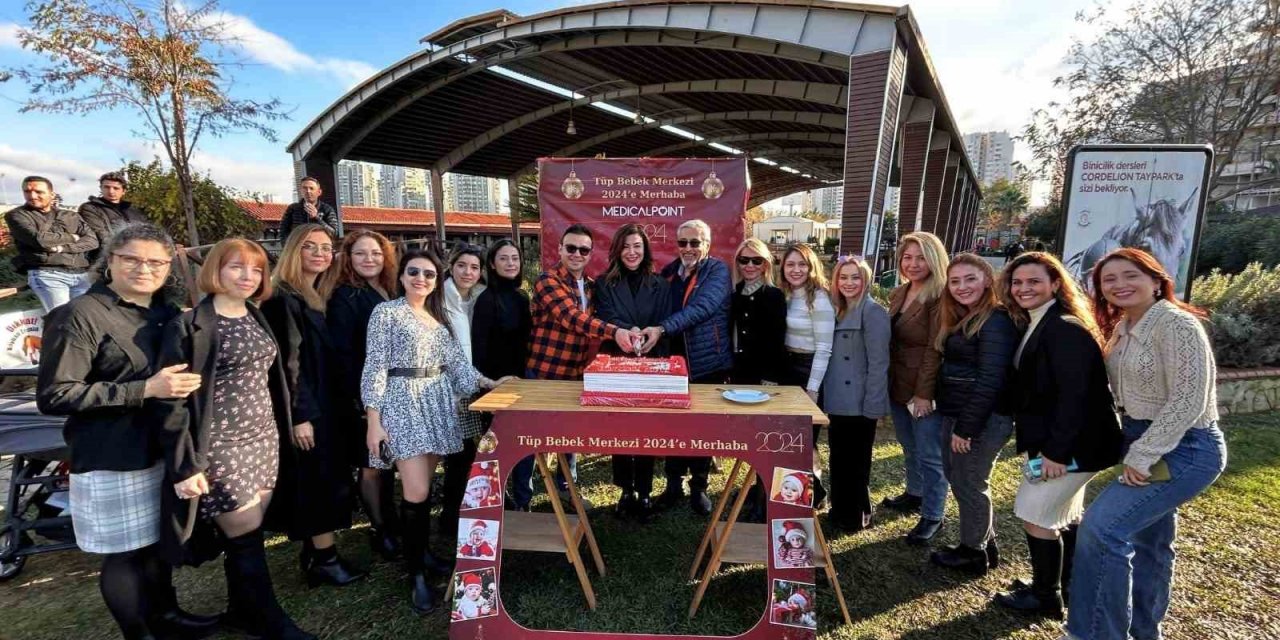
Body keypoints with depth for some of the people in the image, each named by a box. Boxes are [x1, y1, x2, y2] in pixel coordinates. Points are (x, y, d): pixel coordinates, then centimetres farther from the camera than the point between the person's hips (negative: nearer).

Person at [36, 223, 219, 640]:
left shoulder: (167, 311, 8)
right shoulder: (80, 315, -14)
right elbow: (53, 396, -18)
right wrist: (144, 390, -22)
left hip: (164, 448, 7)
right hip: (114, 459, -7)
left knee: (159, 539, 20)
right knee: (125, 552, 6)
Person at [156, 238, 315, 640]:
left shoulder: (257, 319, 11)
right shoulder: (190, 326, -10)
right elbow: (173, 400, -12)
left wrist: (279, 434, 14)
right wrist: (184, 465, -15)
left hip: (263, 440, 6)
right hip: (220, 447, -6)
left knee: (248, 532, 13)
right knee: (246, 537, 1)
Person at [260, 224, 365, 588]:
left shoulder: (321, 298, 12)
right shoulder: (284, 299, -14)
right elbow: (287, 362, -19)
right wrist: (298, 415, -22)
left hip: (325, 403, 9)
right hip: (304, 407, -9)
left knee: (326, 481, 13)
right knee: (319, 481, -2)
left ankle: (315, 552, 25)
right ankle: (324, 557, 9)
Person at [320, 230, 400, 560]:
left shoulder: (392, 292, 10)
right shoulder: (344, 297, -10)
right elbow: (340, 353, -16)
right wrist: (358, 399, -20)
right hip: (363, 397, -6)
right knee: (372, 466, 4)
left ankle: (392, 521, 28)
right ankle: (379, 530, 18)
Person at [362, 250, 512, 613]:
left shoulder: (439, 316, 14)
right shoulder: (386, 312, -3)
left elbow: (455, 361, 12)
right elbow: (375, 368, -8)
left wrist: (486, 383, 0)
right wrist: (374, 420, -13)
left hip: (438, 403, 6)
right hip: (403, 403, -6)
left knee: (427, 486, 10)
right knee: (416, 492, -9)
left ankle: (423, 552, 26)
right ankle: (416, 574, 4)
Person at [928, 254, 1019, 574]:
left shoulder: (996, 321, -16)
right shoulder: (960, 321, 13)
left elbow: (990, 381, -22)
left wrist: (966, 427, -19)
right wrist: (955, 423, 9)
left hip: (982, 420, -9)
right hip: (955, 416, 9)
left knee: (970, 484, 5)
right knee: (959, 480, 19)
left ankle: (973, 553, 23)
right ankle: (985, 544, 35)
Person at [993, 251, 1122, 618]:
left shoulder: (1066, 330, -21)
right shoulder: (1034, 326, 9)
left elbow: (1074, 395, -27)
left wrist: (1057, 450, -26)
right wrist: (1047, 445, 11)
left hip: (1072, 444, -10)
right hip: (1057, 440, 10)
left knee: (1035, 514, -1)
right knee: (1066, 515, 21)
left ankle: (1045, 597, 16)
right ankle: (1072, 587, 38)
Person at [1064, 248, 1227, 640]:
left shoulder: (1177, 324, -18)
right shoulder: (1122, 329, 8)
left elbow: (1188, 402, -23)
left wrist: (1141, 456, -21)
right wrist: (1135, 451, 4)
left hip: (1184, 449, -9)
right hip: (1148, 446, 9)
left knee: (1102, 526, -17)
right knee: (1148, 541, 18)